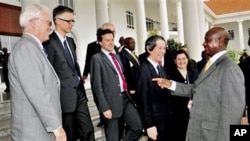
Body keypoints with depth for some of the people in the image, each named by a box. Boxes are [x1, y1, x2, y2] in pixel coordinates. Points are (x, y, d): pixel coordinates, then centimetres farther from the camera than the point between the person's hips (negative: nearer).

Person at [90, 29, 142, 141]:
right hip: (112, 102, -7)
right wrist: (105, 107, -17)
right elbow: (97, 85, -13)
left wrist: (127, 91, 14)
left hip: (125, 98, 7)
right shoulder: (97, 58, -8)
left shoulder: (117, 55, 17)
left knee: (137, 127, 9)